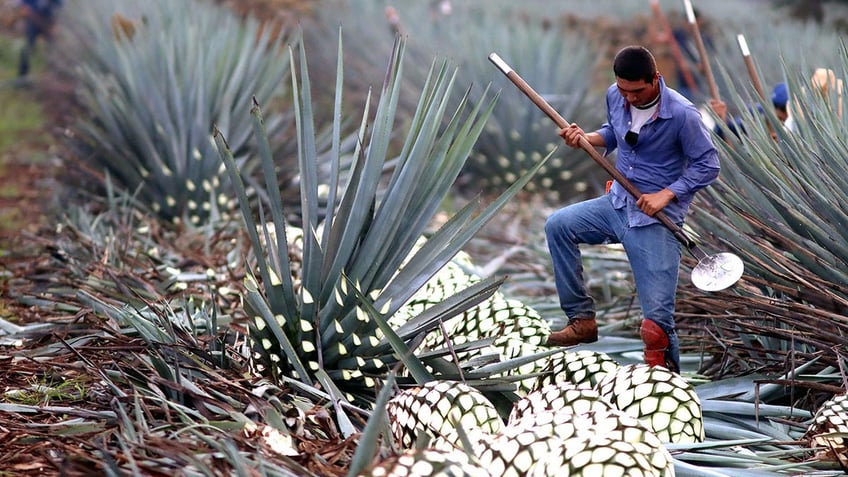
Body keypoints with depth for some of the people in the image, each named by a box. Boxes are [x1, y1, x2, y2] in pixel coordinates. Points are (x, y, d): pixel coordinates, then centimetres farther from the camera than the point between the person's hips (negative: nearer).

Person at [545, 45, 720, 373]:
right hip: (617, 202, 7)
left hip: (656, 218, -6)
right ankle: (582, 319, 1)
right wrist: (585, 138, -2)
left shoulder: (681, 114, -19)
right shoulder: (615, 97, -1)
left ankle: (666, 370, 16)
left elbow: (708, 165, -12)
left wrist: (666, 195, -22)